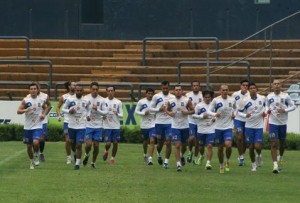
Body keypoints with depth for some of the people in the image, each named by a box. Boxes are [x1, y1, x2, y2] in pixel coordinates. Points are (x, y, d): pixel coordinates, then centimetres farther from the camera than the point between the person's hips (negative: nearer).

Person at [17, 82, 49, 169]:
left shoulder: (41, 100, 0)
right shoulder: (25, 100, -5)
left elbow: (46, 107, 20)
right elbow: (18, 111, -7)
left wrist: (44, 114, 1)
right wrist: (25, 110, -27)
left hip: (37, 126, -1)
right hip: (27, 127, 1)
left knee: (35, 142, -24)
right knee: (29, 146, 9)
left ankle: (36, 155, 4)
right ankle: (32, 162, 29)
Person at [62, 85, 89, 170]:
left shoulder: (86, 101, -2)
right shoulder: (70, 99, -4)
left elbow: (88, 111, 14)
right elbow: (63, 108, 4)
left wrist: (87, 117, -5)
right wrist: (69, 111, -16)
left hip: (81, 126, -2)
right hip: (71, 125, 2)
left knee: (79, 145, -9)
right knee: (72, 143, 15)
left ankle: (77, 163, -2)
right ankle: (76, 153, 47)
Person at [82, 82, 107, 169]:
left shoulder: (101, 100, 0)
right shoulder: (86, 98, -3)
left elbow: (105, 112, -1)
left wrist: (97, 109, -17)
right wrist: (86, 116, -18)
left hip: (98, 126, 1)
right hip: (88, 125, -1)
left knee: (96, 145, 3)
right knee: (89, 144, -12)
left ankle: (93, 162, 21)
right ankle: (86, 155, 20)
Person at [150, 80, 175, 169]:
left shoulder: (173, 97, 4)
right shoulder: (156, 96, 3)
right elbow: (151, 108, 5)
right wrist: (159, 109, -10)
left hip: (169, 122, 0)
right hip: (159, 122, 0)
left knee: (168, 142, -9)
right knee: (160, 142, 8)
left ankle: (166, 161, -3)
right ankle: (159, 154, 39)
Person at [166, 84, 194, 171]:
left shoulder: (187, 101, -5)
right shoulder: (171, 101, -2)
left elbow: (193, 111, 1)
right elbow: (167, 110, 13)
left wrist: (187, 112, -18)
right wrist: (169, 113, -10)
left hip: (185, 126, 1)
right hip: (175, 126, -1)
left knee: (184, 144, 16)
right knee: (177, 145, -9)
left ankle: (182, 155, 47)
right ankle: (178, 164, -6)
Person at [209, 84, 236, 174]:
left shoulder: (232, 100, 2)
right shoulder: (216, 100, -5)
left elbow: (235, 108, 21)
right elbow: (209, 111, -1)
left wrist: (234, 113, 0)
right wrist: (215, 114, -22)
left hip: (228, 127, 0)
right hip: (218, 127, 0)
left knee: (228, 145, -20)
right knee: (220, 148, 7)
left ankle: (227, 160, 9)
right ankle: (221, 165, 27)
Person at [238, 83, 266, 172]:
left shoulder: (262, 98, -4)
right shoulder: (246, 101, -11)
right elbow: (239, 111, -3)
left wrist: (264, 112, -1)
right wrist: (245, 115, -22)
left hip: (259, 126, 0)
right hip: (249, 126, 0)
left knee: (257, 146, -10)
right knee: (251, 147, 4)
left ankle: (259, 156, 26)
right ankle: (253, 164, 25)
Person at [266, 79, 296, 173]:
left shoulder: (285, 96, -4)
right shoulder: (269, 96, 0)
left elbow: (293, 106, 1)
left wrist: (285, 110, -15)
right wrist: (268, 110, -7)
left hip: (283, 123, 0)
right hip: (273, 123, 0)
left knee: (282, 143, 15)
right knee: (273, 144, -10)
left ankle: (280, 158, 43)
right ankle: (275, 164, -9)